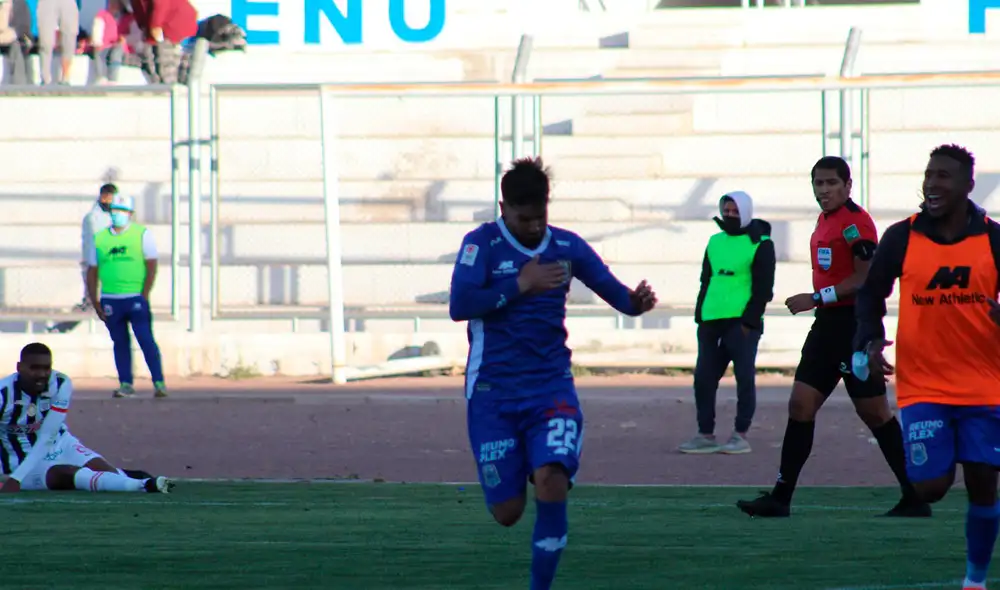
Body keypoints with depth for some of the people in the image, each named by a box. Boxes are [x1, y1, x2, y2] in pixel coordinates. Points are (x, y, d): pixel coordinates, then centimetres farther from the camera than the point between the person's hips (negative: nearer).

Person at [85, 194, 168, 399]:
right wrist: (95, 302, 7)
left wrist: (144, 296, -10)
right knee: (120, 342, 6)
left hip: (136, 298, -3)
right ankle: (125, 384, 11)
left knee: (145, 339, -10)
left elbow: (152, 267, -2)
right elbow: (92, 272, 15)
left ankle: (159, 382, -9)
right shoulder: (99, 238, 12)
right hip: (110, 300, 3)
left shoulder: (142, 234, 3)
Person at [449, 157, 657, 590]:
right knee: (507, 511, -1)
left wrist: (636, 302, -17)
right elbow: (459, 306, -16)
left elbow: (613, 290, 6)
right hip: (493, 392, -1)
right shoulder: (482, 244, -5)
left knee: (552, 480, -24)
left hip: (551, 387, 1)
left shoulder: (567, 247, 4)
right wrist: (520, 285, -20)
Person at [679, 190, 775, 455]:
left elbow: (763, 289, -7)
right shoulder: (716, 242, 17)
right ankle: (706, 435, 12)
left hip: (742, 323, -7)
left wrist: (748, 322, -14)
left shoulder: (760, 244, -3)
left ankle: (740, 436, -1)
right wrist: (700, 317, 11)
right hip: (712, 322, 7)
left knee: (744, 377, -5)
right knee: (703, 378, 4)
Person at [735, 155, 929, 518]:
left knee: (874, 413, -3)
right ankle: (780, 497, 2)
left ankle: (916, 498, 7)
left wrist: (817, 299, -20)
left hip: (855, 325, -9)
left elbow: (865, 279, -19)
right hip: (828, 324, 9)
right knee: (801, 404, 2)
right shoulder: (824, 221, 14)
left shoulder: (856, 222, -14)